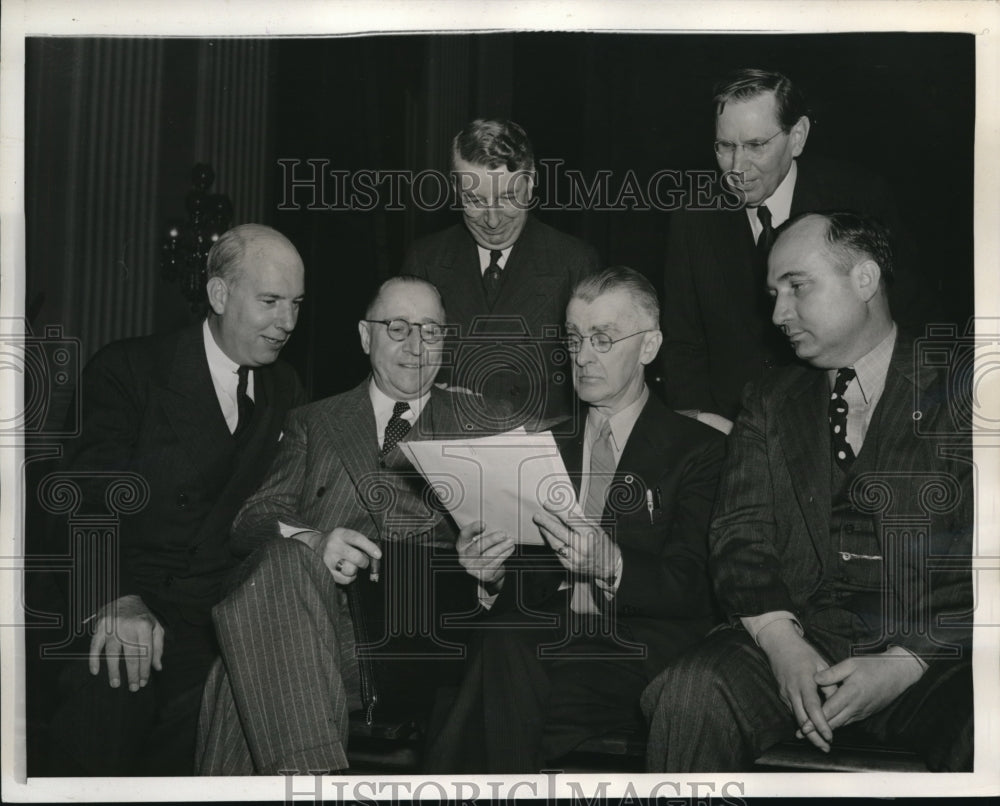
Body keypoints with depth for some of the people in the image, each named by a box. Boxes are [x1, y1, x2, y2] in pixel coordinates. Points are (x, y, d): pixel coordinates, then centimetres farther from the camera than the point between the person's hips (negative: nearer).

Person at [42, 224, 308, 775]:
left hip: (217, 628, 4)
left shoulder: (285, 392, 14)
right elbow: (95, 498, -14)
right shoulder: (126, 371, -2)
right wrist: (118, 599, -31)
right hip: (116, 624, -3)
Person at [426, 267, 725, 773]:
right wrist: (489, 573, -7)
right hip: (544, 637, 4)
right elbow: (530, 576, 16)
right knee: (500, 649, -33)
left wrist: (611, 567, -25)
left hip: (636, 652, -3)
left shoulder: (700, 449, 6)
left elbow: (691, 588, -6)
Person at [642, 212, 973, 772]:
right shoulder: (770, 404, 16)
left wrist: (904, 664, -15)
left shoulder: (953, 390, 4)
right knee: (689, 696, -26)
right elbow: (741, 534, 6)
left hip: (935, 650, -2)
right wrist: (781, 641, -12)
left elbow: (978, 565, -2)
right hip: (804, 637, 3)